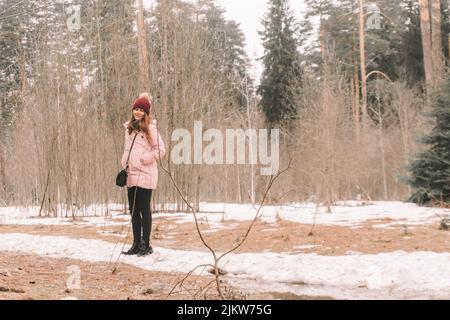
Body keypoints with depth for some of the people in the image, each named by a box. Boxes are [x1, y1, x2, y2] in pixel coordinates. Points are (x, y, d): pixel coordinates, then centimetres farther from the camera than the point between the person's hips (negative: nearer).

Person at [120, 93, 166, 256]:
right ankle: (136, 244, 17)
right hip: (131, 175, 7)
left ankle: (146, 245, 6)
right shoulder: (129, 128, 15)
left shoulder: (150, 128, -6)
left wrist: (143, 159, -12)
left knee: (144, 209, -2)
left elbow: (161, 149, -9)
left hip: (145, 175, -7)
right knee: (133, 210, 9)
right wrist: (124, 166, 13)